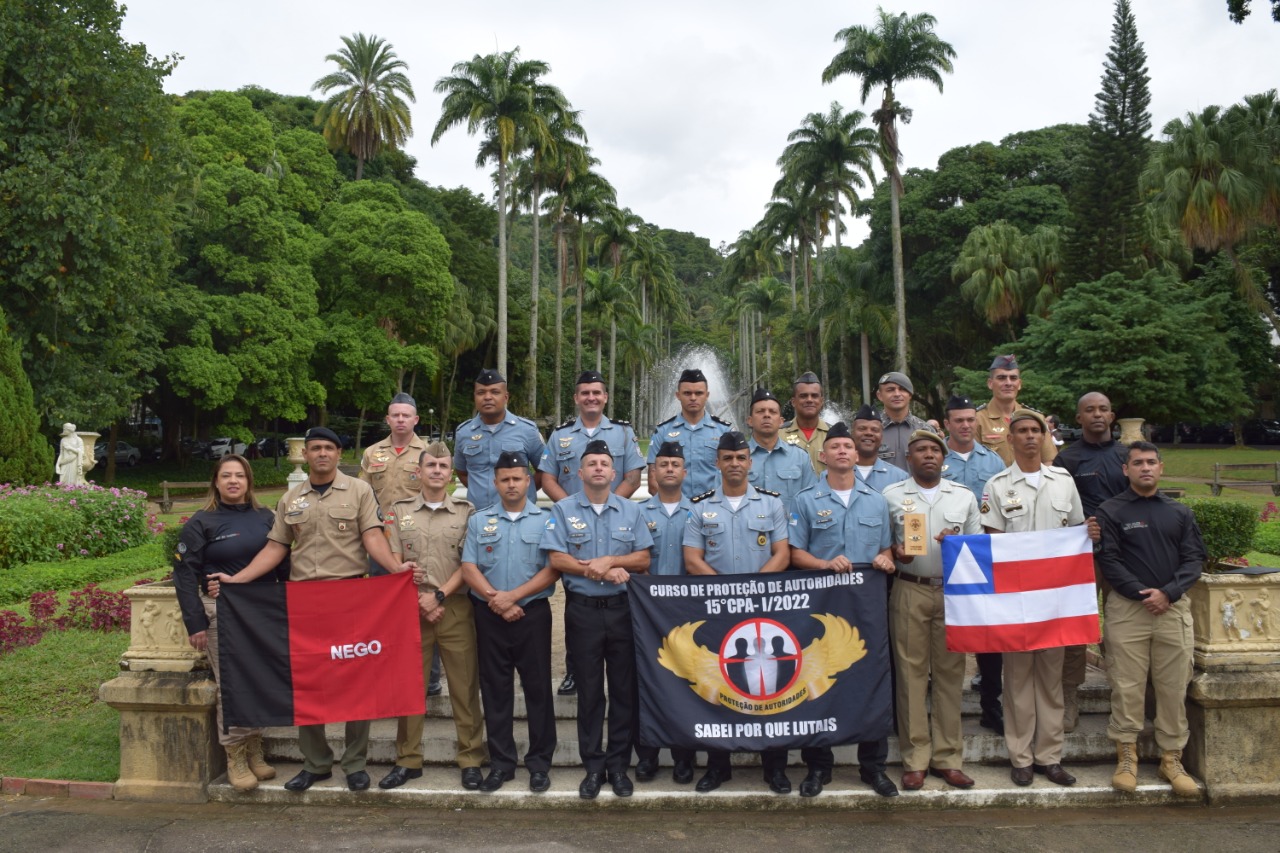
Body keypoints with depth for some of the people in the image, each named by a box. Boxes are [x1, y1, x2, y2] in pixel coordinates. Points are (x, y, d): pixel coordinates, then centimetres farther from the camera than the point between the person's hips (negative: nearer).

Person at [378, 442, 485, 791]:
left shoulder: (466, 512, 5)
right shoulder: (400, 511, 9)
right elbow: (394, 563, 5)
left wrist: (438, 596, -10)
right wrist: (418, 603, -5)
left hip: (456, 608, -1)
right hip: (412, 608, 2)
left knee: (465, 686, 2)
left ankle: (470, 759, 12)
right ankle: (408, 760, 20)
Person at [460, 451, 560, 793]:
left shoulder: (545, 521, 2)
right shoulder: (479, 521, 9)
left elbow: (552, 569, -6)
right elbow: (469, 567, 1)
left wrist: (513, 596, -14)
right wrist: (495, 600, -13)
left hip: (533, 613, -2)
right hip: (489, 615, 2)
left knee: (538, 687, 3)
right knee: (495, 689, 8)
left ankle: (539, 761, 15)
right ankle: (501, 762, 19)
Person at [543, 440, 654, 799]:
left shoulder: (631, 510, 7)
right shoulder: (563, 510, 2)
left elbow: (643, 559, 2)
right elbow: (557, 559, -6)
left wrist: (609, 560, -14)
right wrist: (603, 571, -12)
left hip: (623, 608, 1)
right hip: (583, 609, -1)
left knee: (624, 688, 5)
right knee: (589, 689, 6)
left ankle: (619, 764, 17)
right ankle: (593, 766, 17)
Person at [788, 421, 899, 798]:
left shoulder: (876, 501, 14)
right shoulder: (807, 501, 6)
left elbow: (886, 550, 18)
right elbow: (795, 553, 2)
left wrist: (886, 560, -5)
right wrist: (826, 564, -15)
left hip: (869, 600, 2)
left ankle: (873, 764, 18)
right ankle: (818, 764, 15)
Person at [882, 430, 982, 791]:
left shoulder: (964, 496, 12)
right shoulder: (891, 495, 7)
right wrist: (895, 552, -12)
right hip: (909, 592, -2)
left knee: (950, 672, 4)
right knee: (911, 672, 0)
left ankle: (947, 758, 14)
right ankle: (915, 759, 9)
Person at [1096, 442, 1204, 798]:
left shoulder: (1179, 512, 11)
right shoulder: (1110, 512, 1)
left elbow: (1194, 558, 5)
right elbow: (1109, 561, -5)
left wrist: (1167, 593, -10)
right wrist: (1143, 594, -14)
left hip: (1173, 607, 3)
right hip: (1127, 608, -3)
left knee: (1174, 687, 5)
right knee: (1127, 686, 0)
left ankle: (1172, 758, 16)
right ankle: (1126, 755, 10)